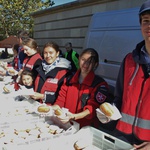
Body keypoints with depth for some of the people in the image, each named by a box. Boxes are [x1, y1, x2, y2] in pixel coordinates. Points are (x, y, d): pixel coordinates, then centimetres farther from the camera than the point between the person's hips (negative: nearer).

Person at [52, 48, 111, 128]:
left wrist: (73, 117, -28)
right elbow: (61, 100, 10)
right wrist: (51, 108, -12)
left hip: (86, 127, -4)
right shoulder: (69, 79, 11)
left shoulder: (100, 84, -4)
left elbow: (93, 108, -12)